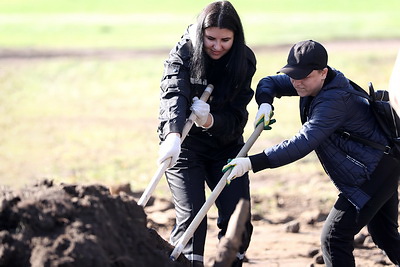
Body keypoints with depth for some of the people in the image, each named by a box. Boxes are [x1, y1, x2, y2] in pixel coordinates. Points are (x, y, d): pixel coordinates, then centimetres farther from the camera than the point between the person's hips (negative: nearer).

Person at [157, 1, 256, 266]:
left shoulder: (245, 60, -8)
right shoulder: (183, 55, -16)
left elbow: (237, 116, -12)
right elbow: (174, 96, -34)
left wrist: (210, 121, -35)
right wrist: (173, 135, -53)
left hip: (226, 144, 3)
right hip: (186, 145, -3)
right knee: (191, 217, -16)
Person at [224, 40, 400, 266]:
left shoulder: (334, 101, -30)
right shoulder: (313, 82, -1)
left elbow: (302, 144, -40)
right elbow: (269, 83, 7)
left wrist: (253, 163, -46)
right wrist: (265, 103, -18)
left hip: (373, 176, -11)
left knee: (334, 238, -13)